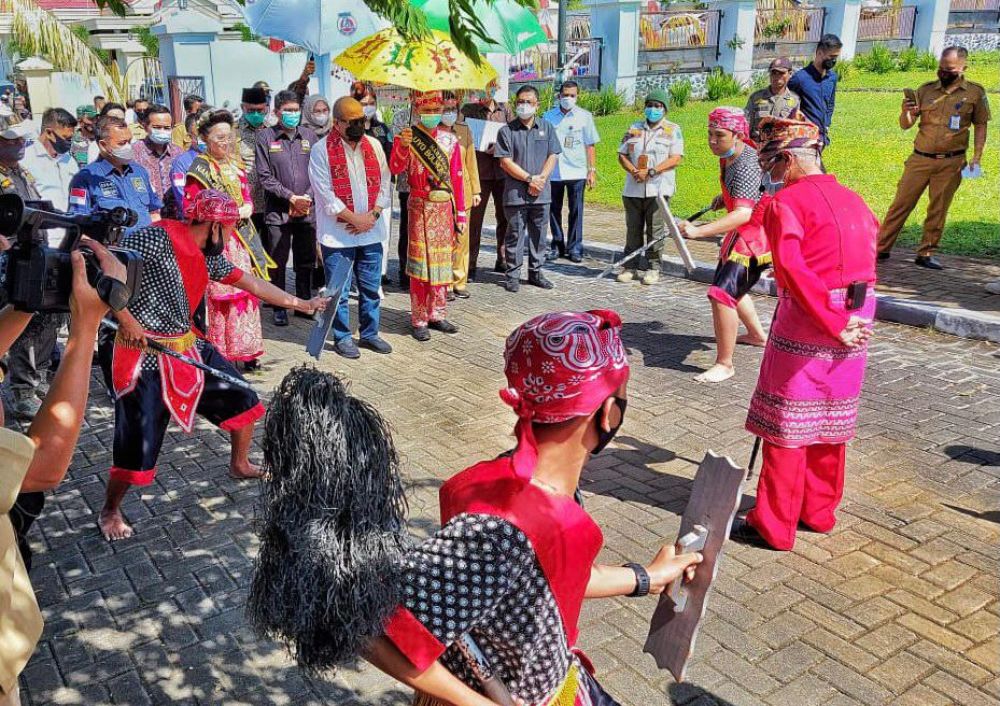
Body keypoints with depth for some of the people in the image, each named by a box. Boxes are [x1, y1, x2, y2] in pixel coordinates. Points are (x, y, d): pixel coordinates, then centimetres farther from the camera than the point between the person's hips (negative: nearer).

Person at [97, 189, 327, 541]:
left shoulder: (209, 258, 8)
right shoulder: (155, 238, -17)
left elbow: (252, 283, 15)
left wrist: (302, 304, 19)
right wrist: (125, 319, -24)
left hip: (186, 346, 8)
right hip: (141, 352, -8)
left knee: (242, 397, 14)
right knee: (138, 443, -9)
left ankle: (240, 464, 38)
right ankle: (110, 512, 17)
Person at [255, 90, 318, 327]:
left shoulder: (309, 136, 8)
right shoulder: (266, 137, 1)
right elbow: (264, 176, -4)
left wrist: (307, 197, -7)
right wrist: (291, 197, -10)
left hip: (308, 210, 2)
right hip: (278, 211, -2)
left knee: (306, 260, 9)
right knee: (277, 262, 1)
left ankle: (304, 303, 21)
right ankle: (279, 307, 11)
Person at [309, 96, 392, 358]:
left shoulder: (374, 145, 7)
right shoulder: (322, 151, -7)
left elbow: (385, 184, 6)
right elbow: (326, 195, -12)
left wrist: (373, 214, -8)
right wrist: (355, 218, -13)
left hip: (371, 231, 4)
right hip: (337, 234, -4)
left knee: (371, 287, 12)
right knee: (339, 290, 5)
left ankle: (369, 333, 26)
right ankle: (342, 337, 18)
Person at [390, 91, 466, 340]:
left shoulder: (450, 139, 6)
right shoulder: (410, 137, -3)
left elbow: (457, 178, 7)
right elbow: (395, 169, -18)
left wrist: (460, 213, 5)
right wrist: (401, 145, -35)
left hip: (445, 207, 4)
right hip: (420, 206, -4)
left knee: (442, 261, 10)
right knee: (420, 261, -1)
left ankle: (437, 314, 22)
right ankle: (419, 320, 6)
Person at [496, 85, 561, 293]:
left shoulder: (547, 127, 11)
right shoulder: (507, 130, 1)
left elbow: (553, 156, 6)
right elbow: (505, 162, -6)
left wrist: (541, 179, -9)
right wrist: (529, 178, -12)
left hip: (541, 192, 3)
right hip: (516, 193, -3)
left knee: (538, 234, 10)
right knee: (515, 234, 1)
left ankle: (535, 272, 22)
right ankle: (512, 275, 8)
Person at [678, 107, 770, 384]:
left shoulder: (746, 165, -30)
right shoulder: (728, 155, -1)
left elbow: (743, 213, -43)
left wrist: (698, 231, -51)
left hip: (755, 235, -10)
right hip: (741, 233, 10)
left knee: (722, 293, -22)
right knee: (732, 286, 27)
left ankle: (724, 364, -15)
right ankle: (757, 334, 50)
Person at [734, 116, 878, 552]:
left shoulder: (787, 202, -11)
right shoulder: (852, 199, 13)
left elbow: (793, 270, -23)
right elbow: (866, 259, 16)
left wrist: (833, 326, -20)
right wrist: (845, 323, 13)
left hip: (806, 322, -7)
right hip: (855, 321, 8)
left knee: (784, 425, 1)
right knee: (830, 420, 17)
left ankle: (773, 526, 9)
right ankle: (819, 511, 29)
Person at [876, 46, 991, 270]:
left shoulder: (975, 92, 3)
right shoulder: (926, 90, 5)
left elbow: (980, 126, 8)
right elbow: (905, 125, 6)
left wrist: (977, 157, -2)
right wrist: (906, 112, -16)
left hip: (951, 163, -1)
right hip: (920, 159, 1)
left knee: (938, 211, 4)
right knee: (900, 204, 0)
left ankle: (926, 254, 12)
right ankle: (881, 248, 5)